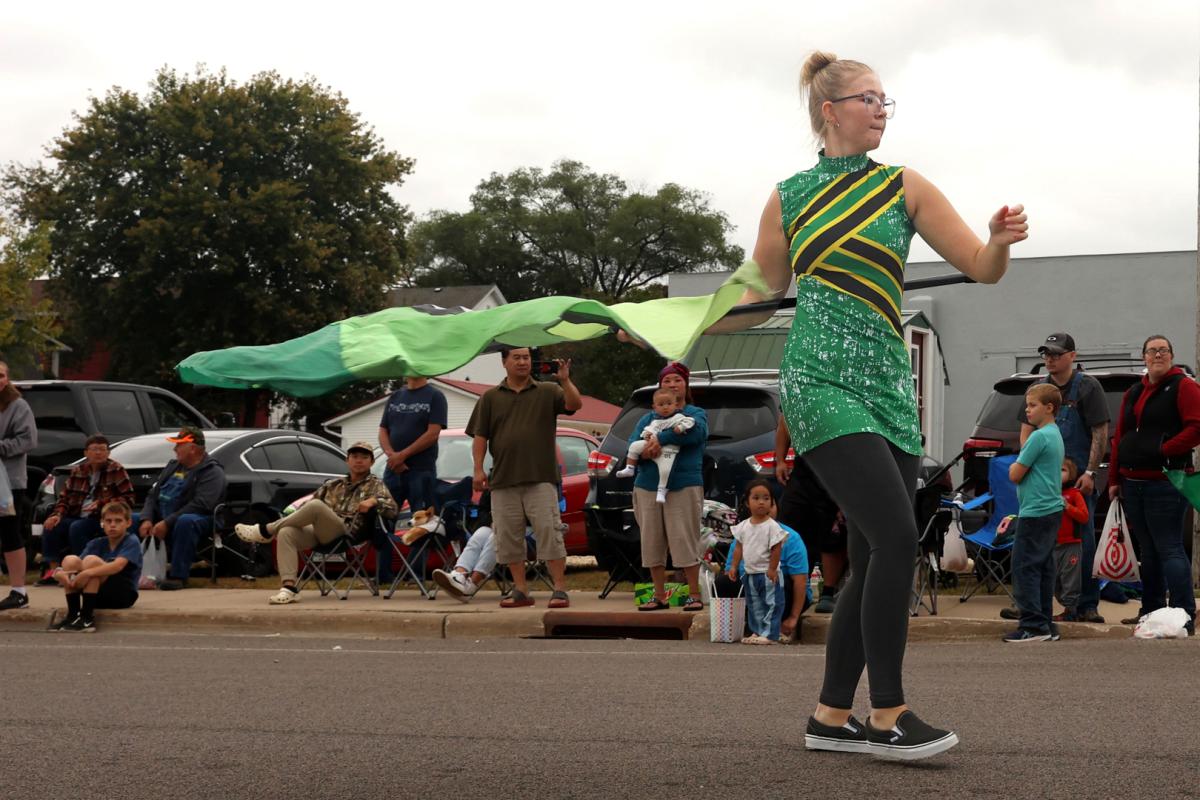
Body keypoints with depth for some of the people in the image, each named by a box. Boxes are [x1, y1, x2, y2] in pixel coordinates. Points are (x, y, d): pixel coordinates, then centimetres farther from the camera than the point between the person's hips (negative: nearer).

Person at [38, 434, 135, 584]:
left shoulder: (116, 470, -1)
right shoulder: (77, 471, 14)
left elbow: (128, 499, -8)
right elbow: (64, 498, 15)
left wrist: (101, 503, -17)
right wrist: (58, 514, -5)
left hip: (102, 519, -5)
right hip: (78, 517, 5)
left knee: (77, 528, -31)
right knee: (51, 526, -18)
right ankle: (53, 570, -15)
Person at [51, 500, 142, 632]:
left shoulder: (132, 541, -9)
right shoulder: (97, 544, 6)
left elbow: (117, 566, -27)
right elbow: (79, 566, -7)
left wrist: (87, 573, -39)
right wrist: (62, 573, -31)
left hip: (124, 595, -5)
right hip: (99, 596, 5)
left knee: (91, 560, -27)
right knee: (70, 560, -15)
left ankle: (87, 617, -27)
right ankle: (73, 615, -18)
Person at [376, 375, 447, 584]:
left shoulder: (434, 396, 1)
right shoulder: (395, 397, 17)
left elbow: (433, 433, -9)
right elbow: (383, 431, 14)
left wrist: (403, 455, -12)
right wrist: (391, 454, -6)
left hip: (421, 471, -5)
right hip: (393, 471, 5)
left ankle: (418, 575, -1)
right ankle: (382, 576, 8)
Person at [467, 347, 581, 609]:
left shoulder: (547, 392, 8)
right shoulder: (491, 398, 12)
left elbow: (575, 404, -8)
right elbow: (480, 436, 9)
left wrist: (565, 381, -23)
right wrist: (478, 469, -1)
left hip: (540, 478, -3)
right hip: (503, 480, 3)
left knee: (549, 531, -8)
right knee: (508, 537, 4)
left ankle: (560, 589, -6)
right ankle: (520, 590, 13)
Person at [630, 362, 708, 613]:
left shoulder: (696, 413, 9)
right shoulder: (648, 418, 19)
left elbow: (694, 431, -16)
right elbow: (632, 445, 4)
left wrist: (660, 439, -20)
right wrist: (645, 451, -19)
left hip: (684, 487, -4)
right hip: (647, 487, 4)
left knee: (685, 541, -8)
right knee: (652, 543, 4)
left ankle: (694, 595, 2)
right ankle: (659, 596, 13)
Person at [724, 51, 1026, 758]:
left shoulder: (905, 188, 10)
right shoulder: (788, 200, 6)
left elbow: (983, 269, 5)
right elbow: (760, 301, 14)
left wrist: (1002, 241, -17)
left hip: (889, 386, 4)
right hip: (820, 382, -4)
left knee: (875, 562, 3)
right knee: (896, 538, -18)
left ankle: (832, 716, 16)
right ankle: (888, 715, -11)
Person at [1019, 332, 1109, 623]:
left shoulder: (1088, 387, -1)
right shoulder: (1038, 388, 12)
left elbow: (1100, 433, -5)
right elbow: (1026, 430, 14)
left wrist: (1090, 473, -12)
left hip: (1079, 478, -4)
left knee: (1084, 541, -3)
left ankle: (1087, 604, 1)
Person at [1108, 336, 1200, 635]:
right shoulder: (1133, 394, 19)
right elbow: (1120, 438, 19)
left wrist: (1163, 450, -16)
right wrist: (1115, 479, 15)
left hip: (1165, 483, -7)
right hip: (1133, 483, 7)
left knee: (1169, 549, -10)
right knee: (1147, 551, 13)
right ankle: (1151, 611, 21)